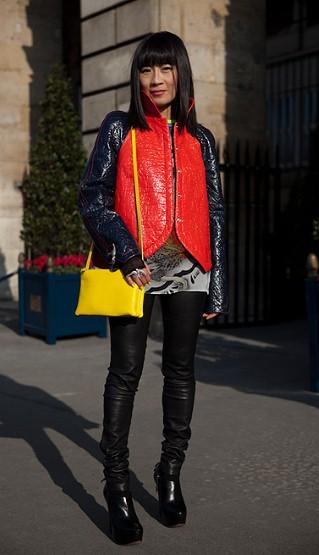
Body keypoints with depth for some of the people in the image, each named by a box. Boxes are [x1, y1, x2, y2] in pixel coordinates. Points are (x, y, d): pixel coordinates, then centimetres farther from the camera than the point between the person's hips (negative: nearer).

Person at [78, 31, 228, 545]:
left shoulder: (199, 138, 13)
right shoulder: (119, 129, 6)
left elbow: (214, 211, 11)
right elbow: (91, 198, -1)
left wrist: (216, 286, 5)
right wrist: (126, 252, -15)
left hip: (187, 269, 3)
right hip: (134, 267, -2)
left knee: (180, 369, 6)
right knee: (126, 371, -2)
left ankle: (170, 474, 19)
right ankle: (117, 485, 7)